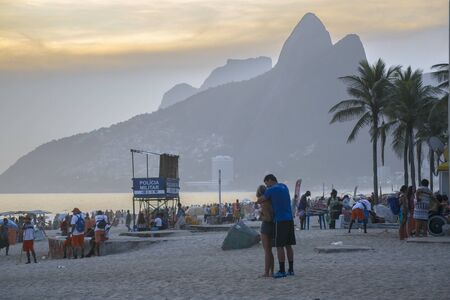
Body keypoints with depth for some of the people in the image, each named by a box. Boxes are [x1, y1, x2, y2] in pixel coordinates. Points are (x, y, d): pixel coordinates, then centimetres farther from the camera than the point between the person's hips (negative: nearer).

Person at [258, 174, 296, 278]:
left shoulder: (271, 190, -8)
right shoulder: (284, 187, 16)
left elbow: (259, 200, 0)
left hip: (280, 220, -7)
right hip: (289, 219, 7)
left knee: (280, 246, -3)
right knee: (288, 245, 11)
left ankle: (282, 271, -4)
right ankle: (291, 269, 12)